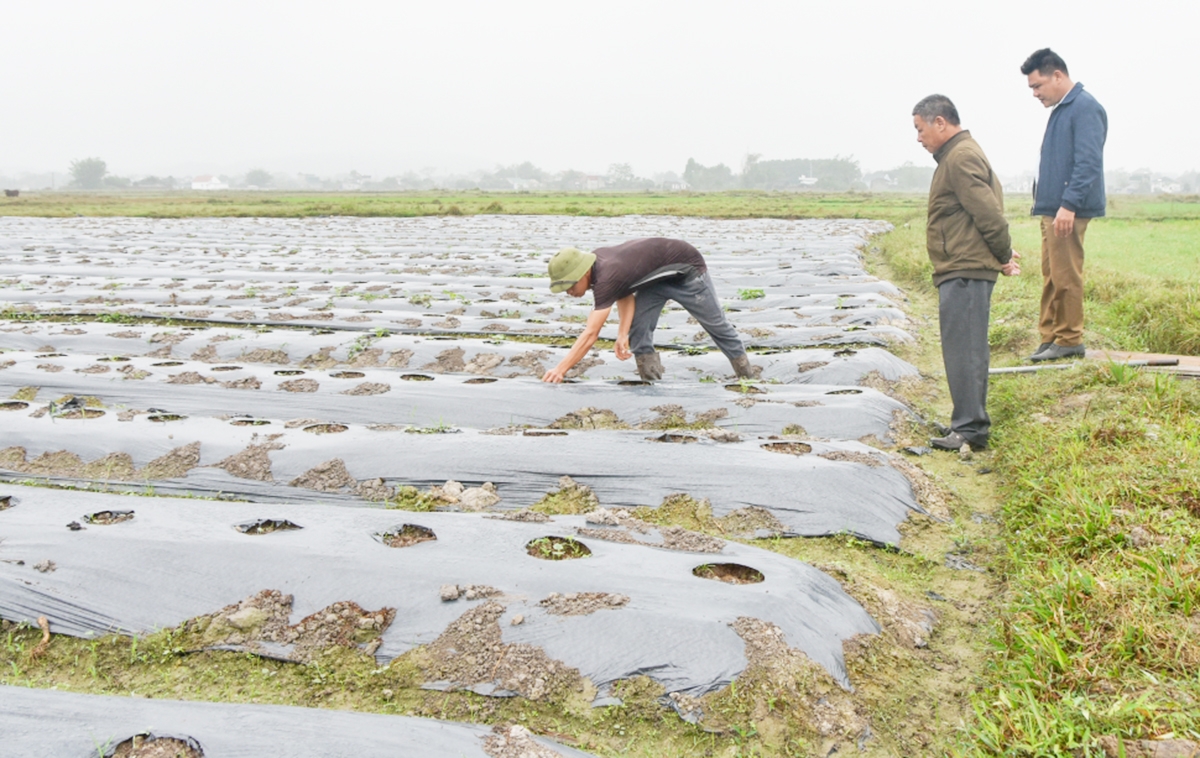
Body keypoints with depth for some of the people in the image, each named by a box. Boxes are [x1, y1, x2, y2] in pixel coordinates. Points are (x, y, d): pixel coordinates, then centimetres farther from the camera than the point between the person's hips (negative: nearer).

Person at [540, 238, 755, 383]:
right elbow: (625, 293, -7)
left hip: (686, 270, -8)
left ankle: (749, 376, 28)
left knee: (716, 324, 10)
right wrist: (623, 334, -22)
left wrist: (560, 370, -44)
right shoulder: (595, 259, -13)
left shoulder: (606, 278, -37)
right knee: (638, 334, -7)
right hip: (657, 278, 8)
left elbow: (590, 335, -41)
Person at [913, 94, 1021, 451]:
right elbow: (989, 210, 21)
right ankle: (971, 423, 21)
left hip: (965, 271, -11)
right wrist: (1004, 254, 14)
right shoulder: (960, 154, 21)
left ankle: (970, 429, -6)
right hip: (964, 270, 11)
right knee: (966, 349, 14)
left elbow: (988, 211, -18)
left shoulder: (961, 157, -13)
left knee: (963, 350, -9)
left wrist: (1004, 255, -7)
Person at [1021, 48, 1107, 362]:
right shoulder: (1060, 110, 19)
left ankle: (1069, 340, 3)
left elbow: (1088, 163, -19)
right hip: (1051, 207, 10)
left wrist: (1069, 204, -24)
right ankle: (1050, 336, 17)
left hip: (1067, 210, -10)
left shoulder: (1086, 108, -11)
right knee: (1051, 274, 11)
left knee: (1066, 275, -5)